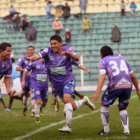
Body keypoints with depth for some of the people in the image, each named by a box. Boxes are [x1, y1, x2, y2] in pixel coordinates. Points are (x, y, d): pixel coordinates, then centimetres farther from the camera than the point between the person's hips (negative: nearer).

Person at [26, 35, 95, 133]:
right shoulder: (48, 51, -5)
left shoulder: (67, 49, -10)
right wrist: (32, 58, -44)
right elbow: (39, 56, -22)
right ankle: (84, 101, 41)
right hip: (56, 82, 4)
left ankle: (68, 126, -27)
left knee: (66, 99, -28)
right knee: (73, 107, 8)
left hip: (68, 80, -4)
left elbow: (77, 58, -26)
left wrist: (69, 54, -47)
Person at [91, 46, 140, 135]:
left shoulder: (103, 61, 14)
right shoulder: (122, 59, 28)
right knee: (122, 109, 21)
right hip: (128, 85, 4)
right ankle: (126, 129, 0)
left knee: (104, 105, 19)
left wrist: (97, 93, -14)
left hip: (115, 86, -4)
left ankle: (106, 129, 19)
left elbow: (102, 77, -5)